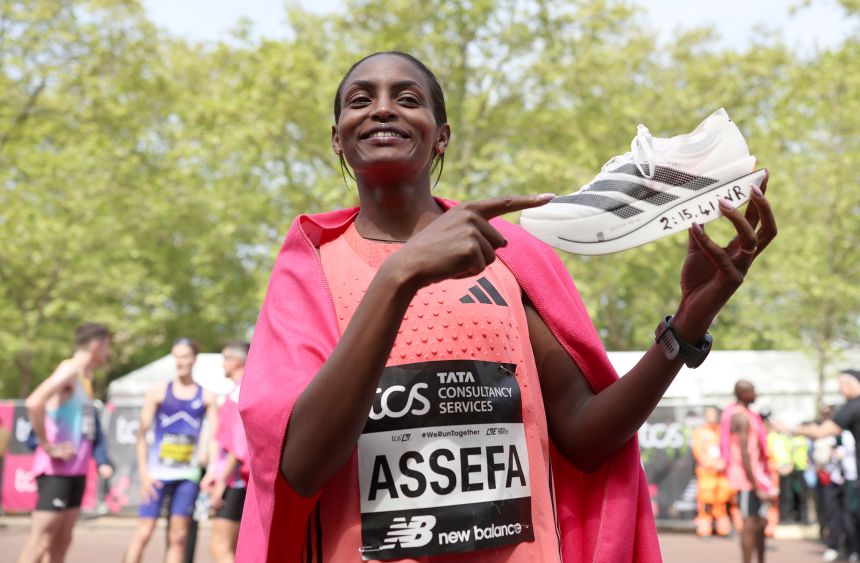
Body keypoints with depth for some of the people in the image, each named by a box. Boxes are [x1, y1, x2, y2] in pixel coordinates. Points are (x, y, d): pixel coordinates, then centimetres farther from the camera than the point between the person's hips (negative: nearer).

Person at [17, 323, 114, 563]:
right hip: (56, 470, -9)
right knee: (40, 542, -8)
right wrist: (47, 446, -20)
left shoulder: (85, 376, 17)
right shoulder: (69, 370, -11)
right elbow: (34, 403, -27)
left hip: (76, 470, 9)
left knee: (62, 541, 10)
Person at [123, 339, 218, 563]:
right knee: (144, 531, -4)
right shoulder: (159, 391, 3)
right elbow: (142, 432, 2)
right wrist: (144, 473, -6)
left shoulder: (206, 397, 7)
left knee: (179, 536, 4)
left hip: (188, 474, 2)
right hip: (158, 472, -2)